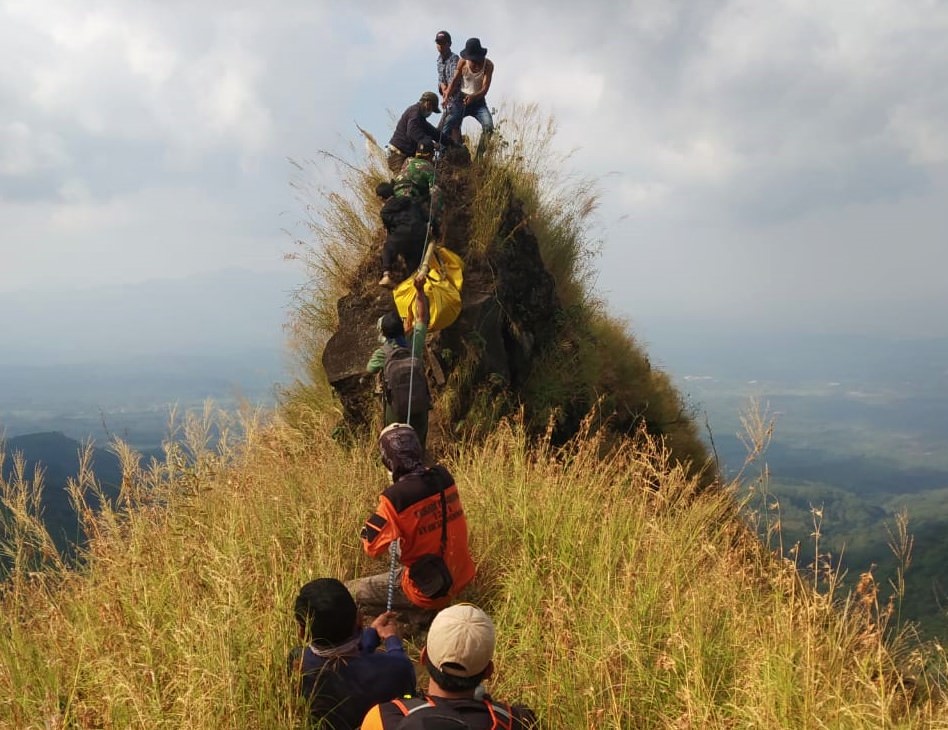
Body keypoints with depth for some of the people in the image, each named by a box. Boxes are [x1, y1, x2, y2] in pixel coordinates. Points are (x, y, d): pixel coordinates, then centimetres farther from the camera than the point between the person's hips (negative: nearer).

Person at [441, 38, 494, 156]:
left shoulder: (488, 65, -12)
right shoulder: (462, 62, -7)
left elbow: (485, 88, -19)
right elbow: (454, 81, -8)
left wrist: (473, 97, -39)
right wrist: (447, 95, -27)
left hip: (478, 101, -1)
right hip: (461, 99, 1)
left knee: (488, 126, -24)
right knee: (447, 125, -18)